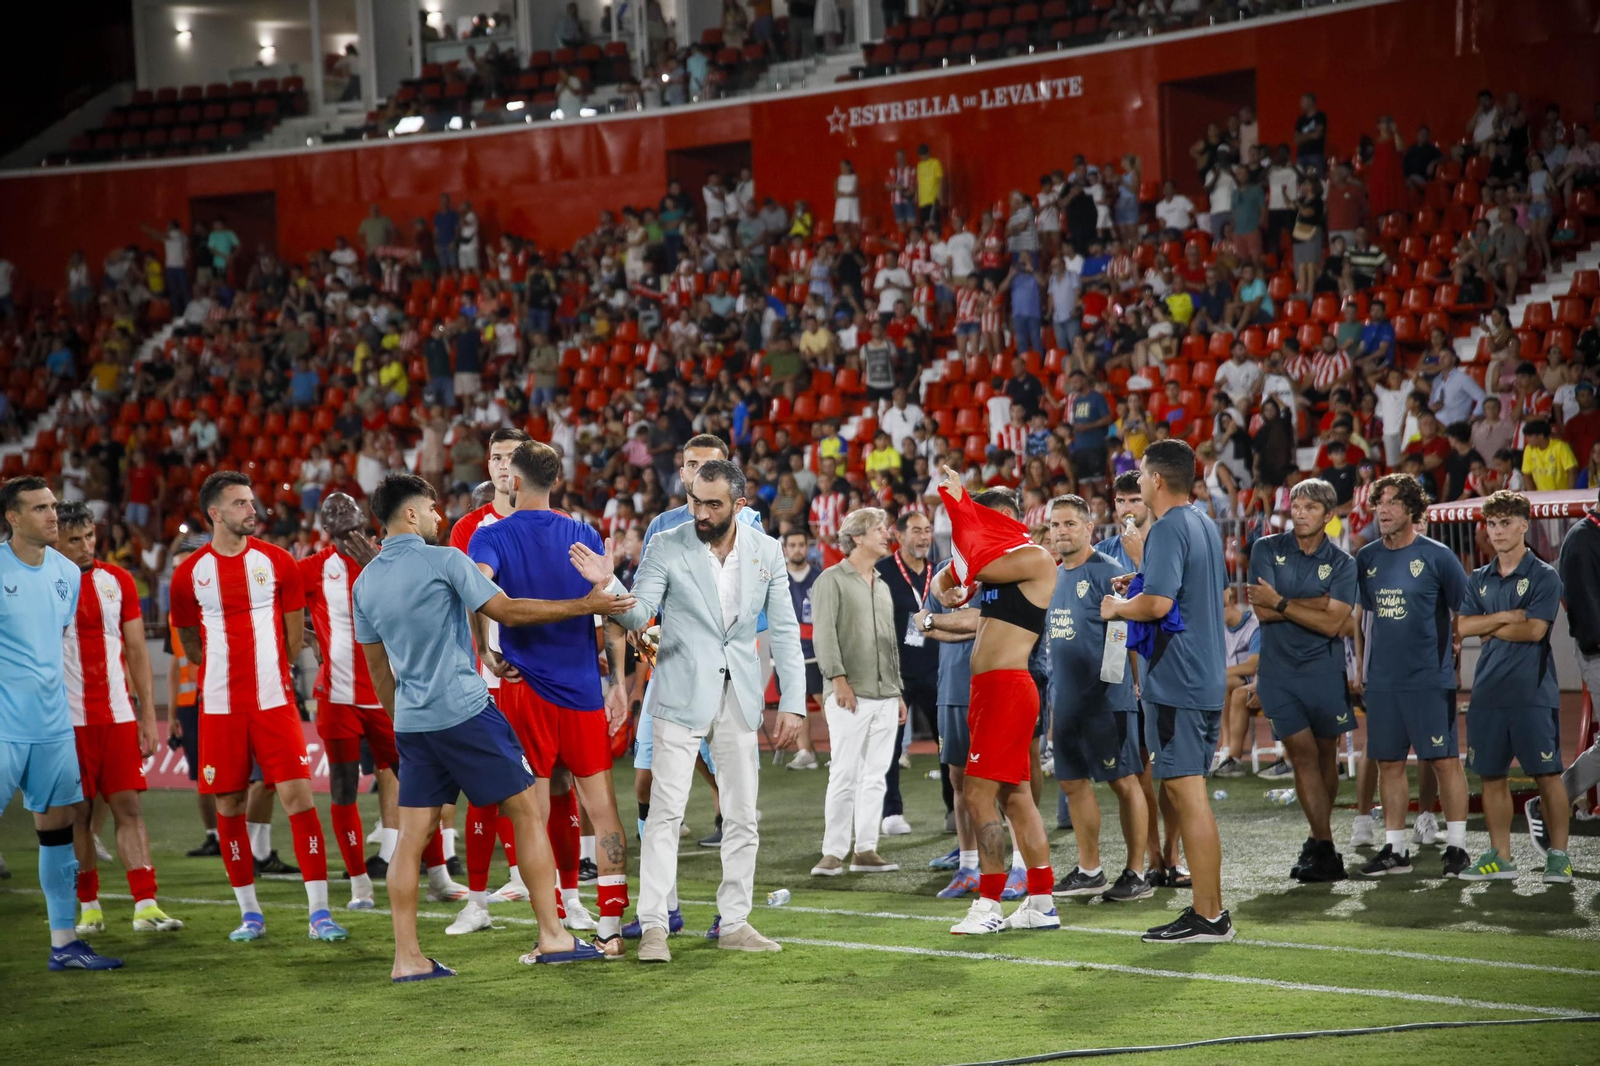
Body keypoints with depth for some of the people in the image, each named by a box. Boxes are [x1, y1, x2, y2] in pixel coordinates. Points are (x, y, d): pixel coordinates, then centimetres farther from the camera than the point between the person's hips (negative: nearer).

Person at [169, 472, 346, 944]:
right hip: (221, 708, 1)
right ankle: (250, 913, 17)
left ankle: (319, 912, -5)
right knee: (228, 806, 4)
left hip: (274, 701, -1)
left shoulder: (277, 562, 2)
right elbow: (191, 644, 14)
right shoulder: (189, 574, 2)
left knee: (298, 796, -8)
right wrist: (228, 670, 12)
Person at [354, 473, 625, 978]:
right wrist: (585, 605, -2)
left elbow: (378, 670, 17)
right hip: (464, 710, -6)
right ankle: (552, 936, 4)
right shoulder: (444, 561, -9)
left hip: (411, 722, 6)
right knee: (527, 811, 3)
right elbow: (508, 611, -8)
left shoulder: (365, 583, 10)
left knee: (413, 834, 6)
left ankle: (407, 957, 3)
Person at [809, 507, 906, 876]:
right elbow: (824, 632, -12)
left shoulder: (883, 586, 20)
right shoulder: (832, 580, -2)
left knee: (875, 775, 6)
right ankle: (833, 853, -6)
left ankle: (866, 851, 10)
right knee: (844, 775, -9)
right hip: (851, 695, -7)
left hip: (885, 697, 7)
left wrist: (898, 692, 19)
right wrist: (838, 678, -21)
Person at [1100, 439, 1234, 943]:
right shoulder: (1205, 525, 16)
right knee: (1186, 792, 14)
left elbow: (1158, 603, -24)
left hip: (1175, 684, -10)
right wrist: (1140, 586, 23)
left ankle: (1209, 916, -7)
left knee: (1188, 794, -7)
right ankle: (1208, 909, 17)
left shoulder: (1168, 529, -14)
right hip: (1207, 680, 10)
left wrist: (1118, 607, -6)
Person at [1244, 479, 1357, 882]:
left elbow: (1332, 623, -11)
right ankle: (1325, 849, -7)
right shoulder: (1267, 549, 3)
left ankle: (1317, 844, 20)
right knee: (1303, 754, -7)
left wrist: (1281, 603, -11)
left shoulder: (1341, 563, 1)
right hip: (1278, 671, 0)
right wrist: (1315, 602, -9)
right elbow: (1262, 611, -8)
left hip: (1325, 671, 0)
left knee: (1325, 757, 6)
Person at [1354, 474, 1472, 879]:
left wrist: (1456, 648, 1)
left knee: (1445, 760, -3)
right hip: (1382, 678, 5)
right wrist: (1362, 666, 17)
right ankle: (1395, 849, 14)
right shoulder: (1367, 557, 9)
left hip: (1430, 676, -5)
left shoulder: (1436, 556, -5)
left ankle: (1456, 846, 4)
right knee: (1389, 763, 7)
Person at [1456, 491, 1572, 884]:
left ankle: (1558, 855, 4)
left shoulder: (1543, 576, -2)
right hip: (1488, 691, 5)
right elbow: (1463, 626, 2)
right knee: (1492, 776, 8)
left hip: (1532, 693, -5)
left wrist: (1489, 628, -2)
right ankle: (1499, 858, 16)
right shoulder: (1479, 580, 14)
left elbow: (1535, 630, -13)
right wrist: (1507, 617, -8)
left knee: (1546, 774, -3)